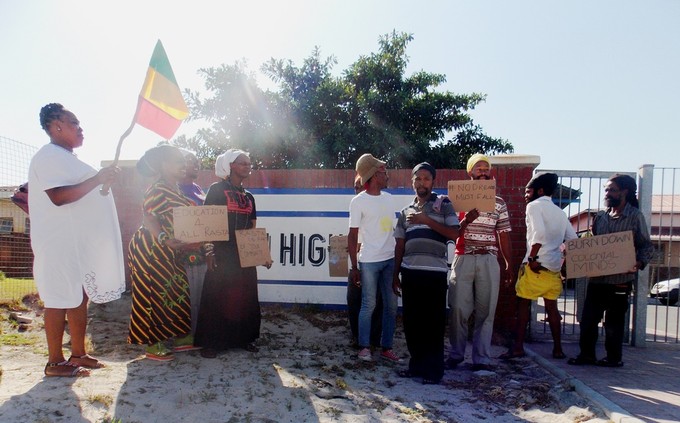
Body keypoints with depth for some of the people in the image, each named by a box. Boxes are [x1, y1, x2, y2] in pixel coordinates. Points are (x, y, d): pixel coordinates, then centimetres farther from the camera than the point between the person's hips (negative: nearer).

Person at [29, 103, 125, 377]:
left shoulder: (67, 158, 20)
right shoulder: (48, 156, -11)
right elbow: (58, 196, -24)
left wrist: (105, 178, 18)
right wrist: (97, 179, -23)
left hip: (81, 242, 10)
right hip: (60, 244, -10)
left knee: (80, 297, 11)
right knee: (59, 300, -3)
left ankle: (78, 354, 19)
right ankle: (55, 362, 5)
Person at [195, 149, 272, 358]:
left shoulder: (249, 197, 15)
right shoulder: (217, 190, -2)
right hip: (221, 255, -5)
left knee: (245, 297, 8)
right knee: (217, 297, -1)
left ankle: (244, 338, 20)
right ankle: (210, 342, 8)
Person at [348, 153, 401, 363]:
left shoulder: (388, 197, 11)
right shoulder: (358, 201, -7)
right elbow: (353, 236, -6)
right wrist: (354, 267, -8)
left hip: (390, 259, 6)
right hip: (369, 261, -6)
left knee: (391, 306, 8)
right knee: (369, 305, 0)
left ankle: (387, 347, 17)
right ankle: (364, 347, 14)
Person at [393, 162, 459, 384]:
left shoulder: (443, 204, 5)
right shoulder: (406, 211, 17)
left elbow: (454, 233, -6)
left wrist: (426, 220, -13)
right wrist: (395, 275, 13)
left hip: (435, 272, -4)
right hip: (410, 272, 4)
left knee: (433, 322, -1)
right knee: (412, 321, 8)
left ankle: (433, 369, 8)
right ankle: (417, 363, 20)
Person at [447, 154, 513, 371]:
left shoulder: (499, 203, 13)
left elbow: (504, 236, 13)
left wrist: (509, 265, 10)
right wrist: (466, 220, -15)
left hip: (489, 261, 1)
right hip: (463, 259, -1)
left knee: (486, 311, 1)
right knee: (458, 310, -1)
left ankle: (481, 358, 8)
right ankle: (456, 354, 13)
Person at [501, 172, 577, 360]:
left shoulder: (535, 205, -5)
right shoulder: (559, 212, 18)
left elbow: (539, 233, -21)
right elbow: (573, 240, 15)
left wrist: (532, 257, -17)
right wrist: (564, 259, 18)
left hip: (537, 265, -7)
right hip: (555, 267, 7)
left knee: (523, 303, 2)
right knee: (551, 306, 14)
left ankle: (518, 347, 3)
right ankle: (557, 349, 19)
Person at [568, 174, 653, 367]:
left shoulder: (635, 216, -3)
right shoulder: (600, 216, 10)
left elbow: (647, 246, -2)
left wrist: (640, 263, -19)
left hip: (620, 279, -5)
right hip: (597, 278, 5)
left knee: (614, 322, 5)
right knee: (588, 318, 7)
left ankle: (614, 358, 20)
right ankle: (586, 354, 18)